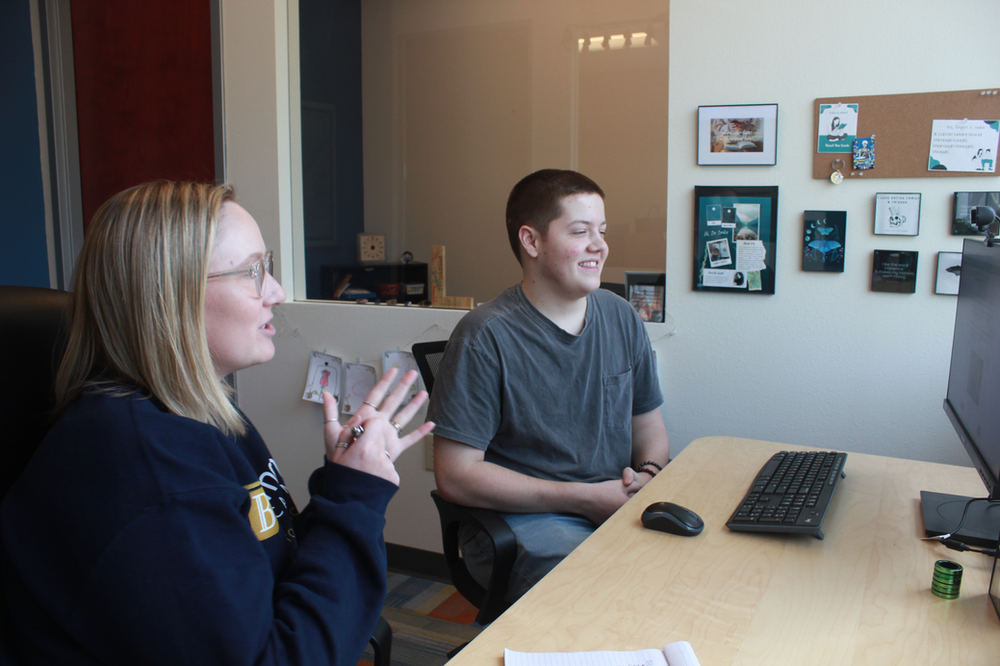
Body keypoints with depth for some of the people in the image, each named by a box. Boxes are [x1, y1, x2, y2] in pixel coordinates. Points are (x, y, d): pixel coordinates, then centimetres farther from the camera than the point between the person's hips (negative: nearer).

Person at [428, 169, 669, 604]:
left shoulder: (621, 317, 8)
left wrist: (648, 477, -7)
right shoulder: (486, 337, -12)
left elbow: (650, 427, 18)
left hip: (620, 505, 6)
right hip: (518, 520, -6)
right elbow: (455, 475, -14)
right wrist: (585, 498, -15)